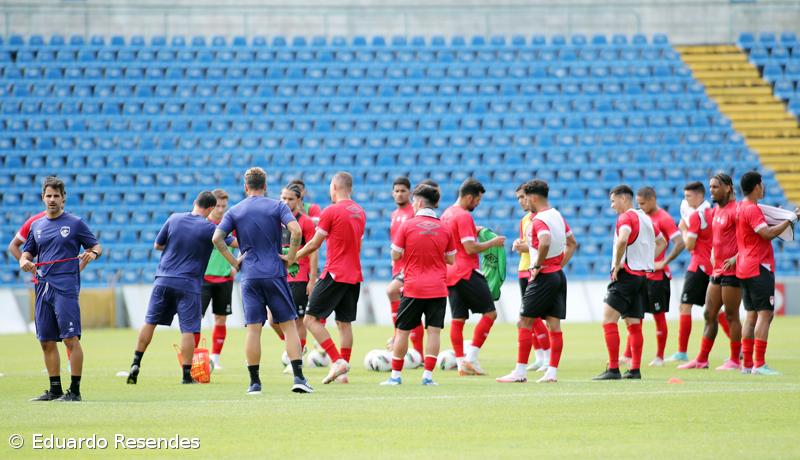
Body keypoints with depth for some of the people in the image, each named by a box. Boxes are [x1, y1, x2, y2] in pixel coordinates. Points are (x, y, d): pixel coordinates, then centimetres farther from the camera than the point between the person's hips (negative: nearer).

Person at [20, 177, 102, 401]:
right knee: (47, 342, 7)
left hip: (66, 288, -6)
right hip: (43, 288, 6)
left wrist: (92, 253, -17)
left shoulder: (75, 223, 2)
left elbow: (96, 246, 6)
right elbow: (26, 253, 20)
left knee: (71, 339, -11)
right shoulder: (36, 226, 16)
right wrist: (25, 262, -3)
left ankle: (75, 391, -9)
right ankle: (55, 390, 15)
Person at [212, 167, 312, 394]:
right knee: (289, 325, 3)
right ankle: (299, 378, -6)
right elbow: (296, 231, -14)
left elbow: (217, 238, -5)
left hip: (249, 275, 1)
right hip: (275, 273, -1)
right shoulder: (277, 206, 1)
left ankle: (254, 382, 0)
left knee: (253, 328, 2)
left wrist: (233, 261, 3)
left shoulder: (234, 211, 5)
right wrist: (291, 257, -3)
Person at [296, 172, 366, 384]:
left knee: (311, 319, -4)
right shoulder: (360, 212, 12)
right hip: (354, 275, 8)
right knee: (344, 323, 11)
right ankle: (343, 372, 9)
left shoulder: (331, 211, -10)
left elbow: (314, 244, -7)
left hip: (334, 275, -8)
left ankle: (337, 361, -15)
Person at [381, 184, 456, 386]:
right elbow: (451, 260, 8)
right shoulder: (444, 229, 1)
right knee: (434, 331, 1)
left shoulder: (407, 226, -7)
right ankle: (428, 375, -4)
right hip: (438, 288, 2)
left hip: (413, 288, -2)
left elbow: (395, 255, -3)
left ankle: (396, 375, 11)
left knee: (403, 331, 8)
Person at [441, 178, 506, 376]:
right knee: (490, 313, -2)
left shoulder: (446, 215, 14)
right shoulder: (464, 216, -14)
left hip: (450, 274, 9)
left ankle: (461, 362, 6)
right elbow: (470, 248, -19)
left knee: (458, 319, 7)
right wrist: (492, 243, -8)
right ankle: (471, 357, -7)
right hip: (467, 274, -9)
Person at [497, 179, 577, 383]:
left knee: (524, 323, -2)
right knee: (554, 325, 6)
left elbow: (545, 242, -34)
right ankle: (552, 372, 5)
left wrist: (537, 265, -21)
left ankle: (520, 372, -3)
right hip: (558, 275, 8)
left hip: (543, 277, -8)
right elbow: (572, 243, 23)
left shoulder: (539, 220, -15)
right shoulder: (557, 216, 13)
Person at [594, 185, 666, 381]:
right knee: (634, 324, 10)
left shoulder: (626, 217, -10)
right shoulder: (645, 218, 16)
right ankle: (635, 369, 8)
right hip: (643, 275, 9)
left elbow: (623, 239, -31)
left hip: (626, 274, -9)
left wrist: (617, 265, -19)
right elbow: (661, 242, 29)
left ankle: (613, 369, -13)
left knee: (609, 319, -8)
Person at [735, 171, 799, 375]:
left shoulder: (740, 207, 14)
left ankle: (747, 363, 11)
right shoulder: (752, 209, -15)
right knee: (765, 314, -10)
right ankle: (759, 364, -16)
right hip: (759, 268, -10)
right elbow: (767, 233, -23)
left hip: (745, 267, 10)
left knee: (751, 315, 11)